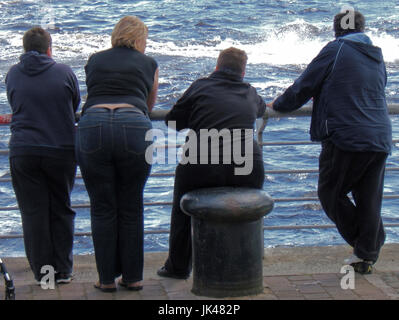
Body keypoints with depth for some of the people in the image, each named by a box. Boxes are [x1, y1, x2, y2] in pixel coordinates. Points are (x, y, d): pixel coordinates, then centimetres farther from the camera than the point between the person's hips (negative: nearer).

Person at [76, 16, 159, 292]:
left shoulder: (95, 61, 24)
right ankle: (133, 277, 17)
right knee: (131, 208, 10)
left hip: (93, 126, 1)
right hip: (134, 127, -1)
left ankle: (107, 278, 13)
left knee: (103, 208, 9)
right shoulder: (149, 64, 21)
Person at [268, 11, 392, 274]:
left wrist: (278, 105, 17)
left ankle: (363, 246, 3)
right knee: (369, 200, 10)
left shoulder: (335, 50, -3)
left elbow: (304, 86, 0)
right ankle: (367, 256, 13)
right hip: (380, 139, 7)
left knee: (331, 193, 7)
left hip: (345, 137, -6)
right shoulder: (377, 57, 17)